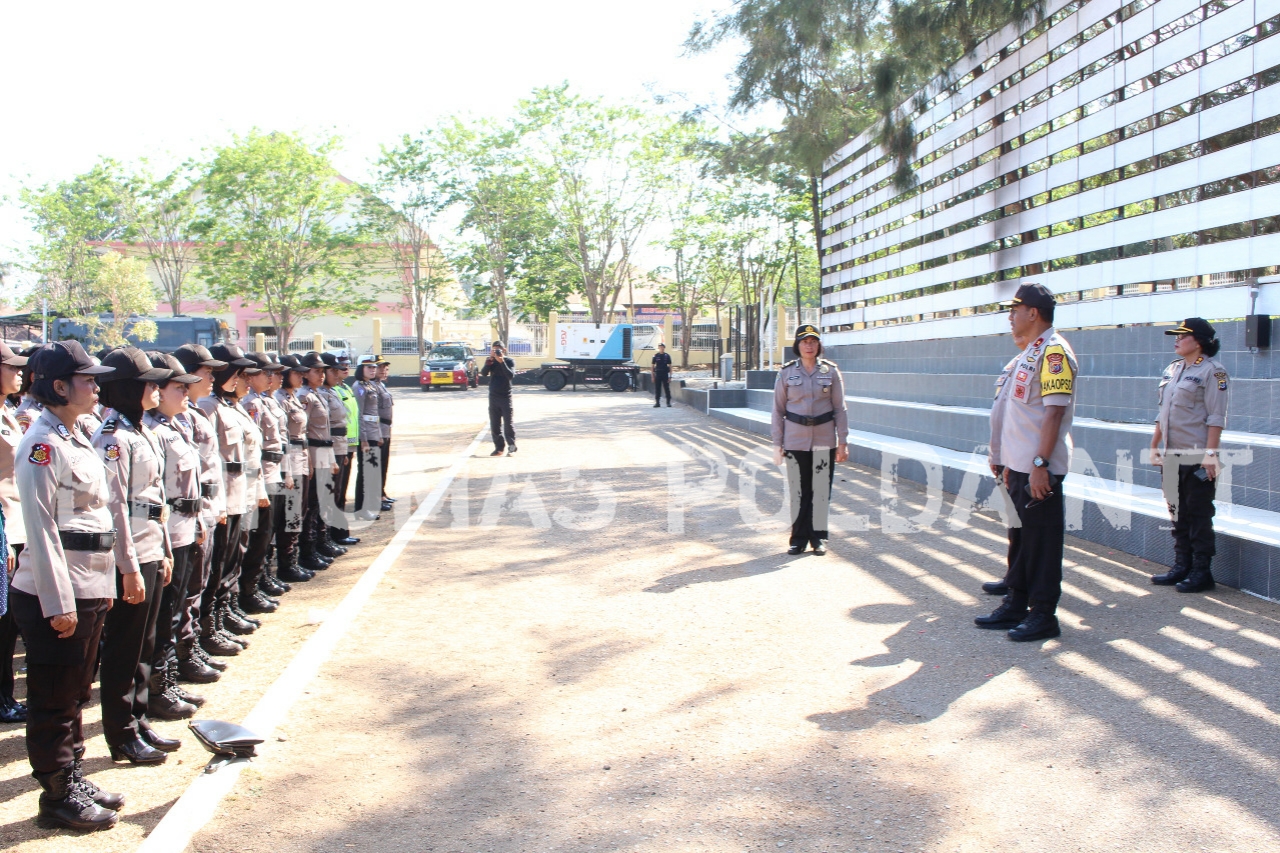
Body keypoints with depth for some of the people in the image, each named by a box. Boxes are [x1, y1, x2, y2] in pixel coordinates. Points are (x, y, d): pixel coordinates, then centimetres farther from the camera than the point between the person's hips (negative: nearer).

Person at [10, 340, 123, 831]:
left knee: (76, 694, 18)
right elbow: (40, 526, -19)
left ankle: (73, 779, 29)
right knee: (54, 700, 4)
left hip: (87, 590, 9)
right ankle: (58, 797, 14)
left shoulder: (77, 438, 13)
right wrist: (58, 602, -19)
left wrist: (103, 585, 17)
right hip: (54, 593, -9)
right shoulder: (43, 444, -16)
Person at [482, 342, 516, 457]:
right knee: (494, 424, 5)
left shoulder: (509, 361, -3)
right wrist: (490, 360, -20)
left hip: (505, 397, -4)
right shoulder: (491, 362, 7)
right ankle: (499, 447, 10)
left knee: (508, 423, -5)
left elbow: (511, 375, -18)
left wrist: (502, 362, -24)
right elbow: (483, 373, -8)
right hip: (493, 396, 4)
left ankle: (511, 446, 2)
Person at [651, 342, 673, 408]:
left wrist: (670, 376, -2)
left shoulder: (667, 356, 3)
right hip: (657, 374, 1)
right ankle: (657, 402, 9)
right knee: (657, 389, 2)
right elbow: (652, 366, 7)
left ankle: (668, 402, 7)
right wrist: (653, 376, 1)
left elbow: (670, 366, 4)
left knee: (667, 389, 1)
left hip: (665, 375, -1)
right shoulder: (655, 356, 4)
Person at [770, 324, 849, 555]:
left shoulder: (831, 371, 1)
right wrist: (777, 444, -1)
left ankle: (818, 537, 16)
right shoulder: (786, 373, 0)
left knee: (821, 490, 4)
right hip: (795, 439, 0)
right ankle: (799, 538, 16)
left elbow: (840, 409, 3)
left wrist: (843, 442, -1)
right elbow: (778, 410, 3)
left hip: (824, 439, 0)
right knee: (798, 490, 4)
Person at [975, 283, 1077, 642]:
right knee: (1022, 536, 16)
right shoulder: (1028, 353, 17)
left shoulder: (1054, 351, -14)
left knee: (1043, 540, -1)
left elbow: (1054, 411, -22)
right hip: (1020, 466, 10)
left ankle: (1043, 615, 8)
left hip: (1041, 469, -10)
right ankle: (1015, 606, 25)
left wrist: (1040, 464, -25)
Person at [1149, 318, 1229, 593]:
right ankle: (1181, 567, 20)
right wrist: (1155, 445, 16)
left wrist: (1210, 453, -20)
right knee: (1178, 514, 12)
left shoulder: (1212, 371, -10)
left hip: (1197, 458, -8)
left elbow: (1216, 418, -15)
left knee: (1199, 515, -1)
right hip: (1172, 457, 8)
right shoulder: (1172, 369, 13)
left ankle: (1202, 571, 6)